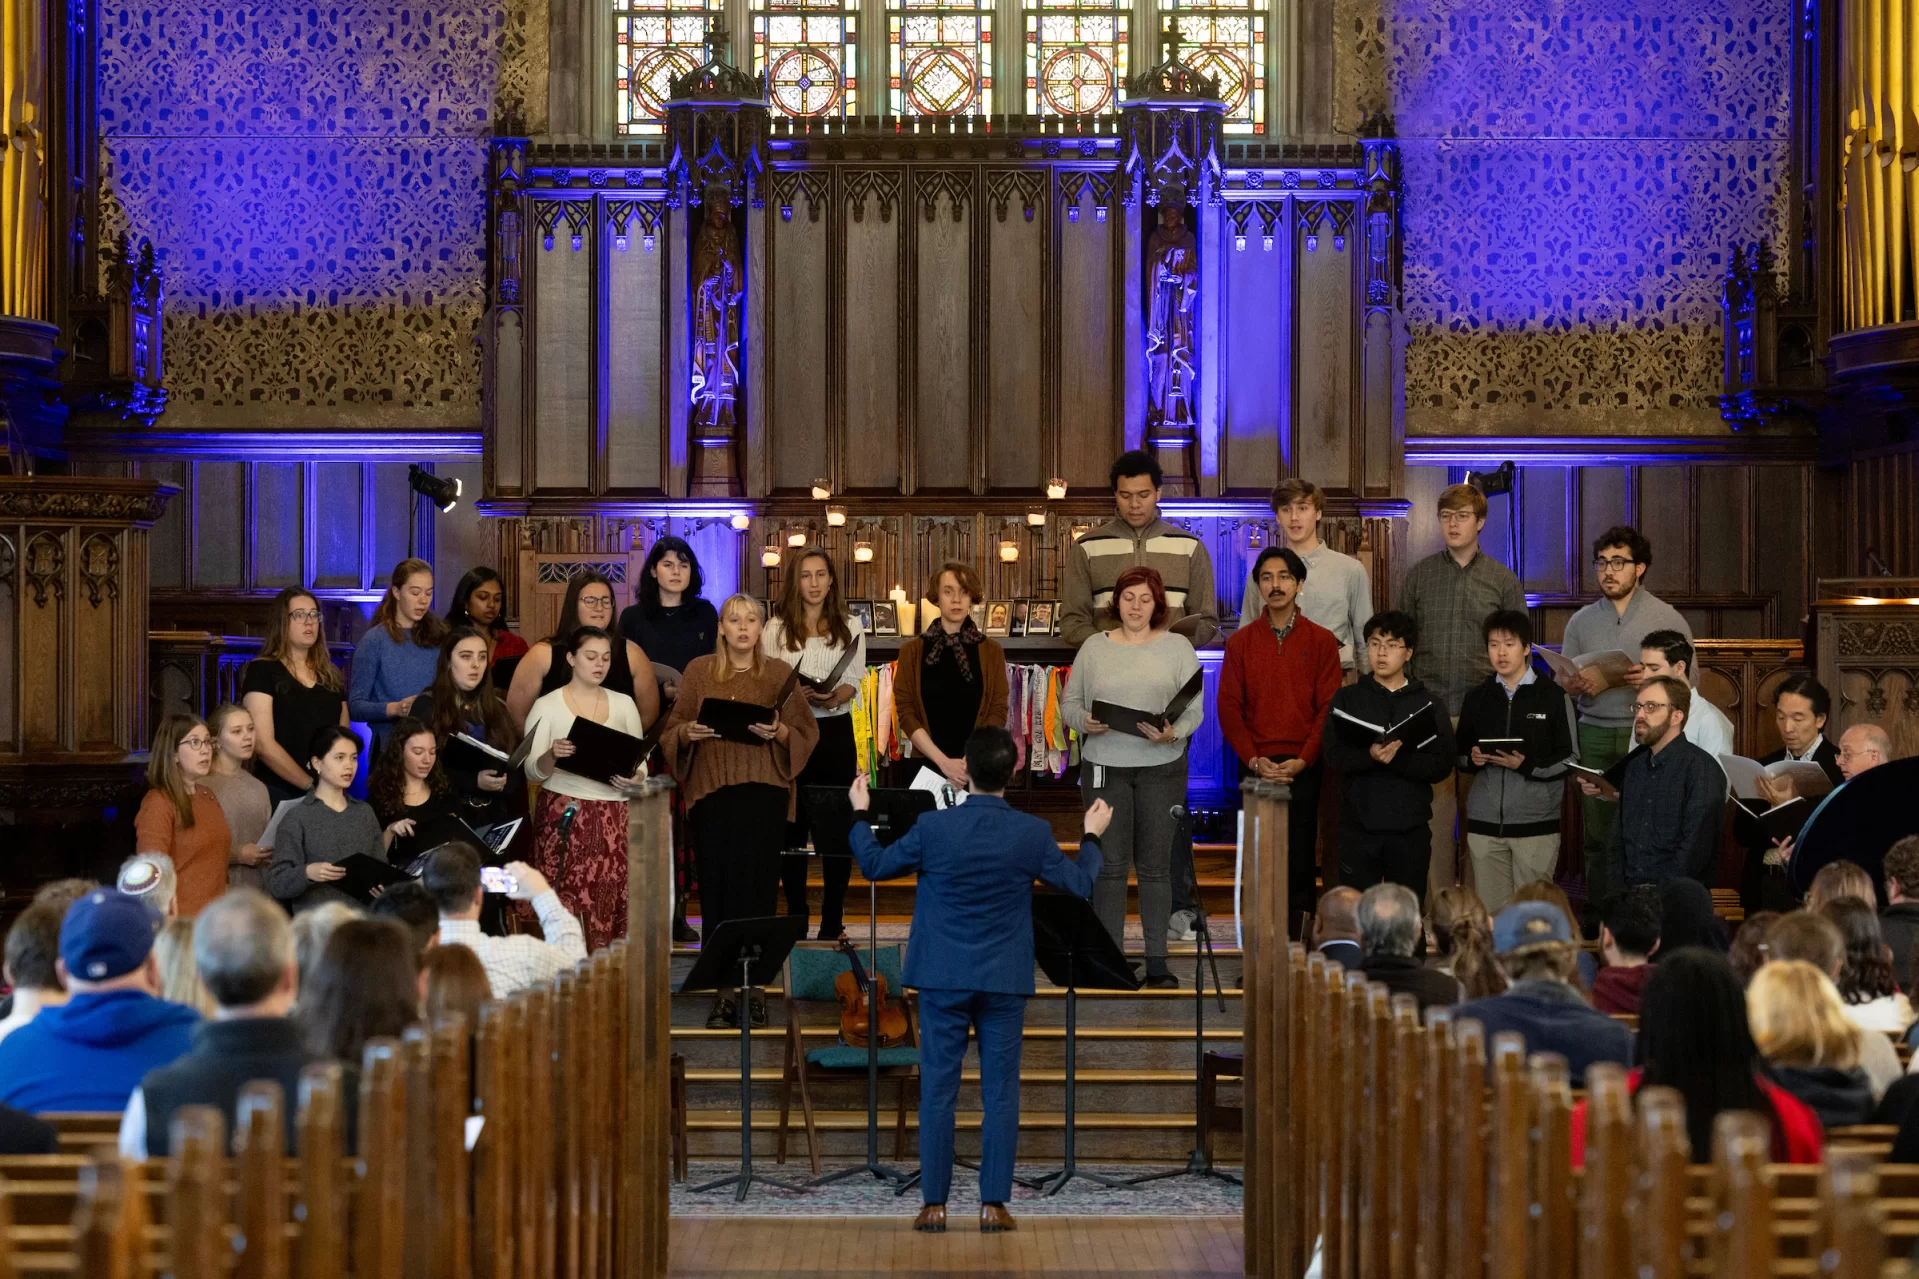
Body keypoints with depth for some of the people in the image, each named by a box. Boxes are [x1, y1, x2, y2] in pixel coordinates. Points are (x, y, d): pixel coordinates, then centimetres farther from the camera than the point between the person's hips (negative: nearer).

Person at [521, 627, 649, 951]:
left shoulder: (623, 704, 12)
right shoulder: (547, 705, 2)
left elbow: (641, 765, 13)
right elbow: (533, 770, -1)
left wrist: (635, 778, -9)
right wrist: (552, 756, -23)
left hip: (613, 818, 3)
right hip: (564, 816, -3)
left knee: (611, 906, -6)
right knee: (565, 907, -10)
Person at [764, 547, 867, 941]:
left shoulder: (850, 627, 9)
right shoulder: (776, 628, 5)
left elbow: (855, 682, 4)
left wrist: (836, 695, -18)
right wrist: (794, 692, -18)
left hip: (835, 731, 1)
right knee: (792, 824, 2)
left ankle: (832, 920, 5)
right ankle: (795, 916, 9)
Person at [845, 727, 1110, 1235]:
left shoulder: (932, 828, -10)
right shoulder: (1032, 833, -7)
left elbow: (875, 865, 4)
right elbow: (1080, 883, 6)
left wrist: (859, 813, 20)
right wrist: (1092, 836, 23)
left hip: (943, 981, 0)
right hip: (1005, 983, 0)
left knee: (937, 1091, 4)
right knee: (1000, 1093, 5)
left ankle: (934, 1204, 5)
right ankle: (994, 1205, 4)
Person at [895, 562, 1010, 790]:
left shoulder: (991, 652, 4)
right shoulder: (912, 651, 3)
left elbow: (998, 712, -1)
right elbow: (906, 712, -3)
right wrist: (943, 761, -14)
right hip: (928, 763, 0)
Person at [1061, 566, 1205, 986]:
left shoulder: (1177, 647, 4)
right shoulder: (1094, 647, 8)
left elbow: (1194, 708, 0)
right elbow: (1069, 702, 8)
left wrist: (1173, 733, -19)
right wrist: (1085, 723, -13)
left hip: (1161, 767, 0)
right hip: (1104, 766, 1)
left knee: (1155, 864, 3)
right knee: (1109, 864, 0)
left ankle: (1157, 962, 9)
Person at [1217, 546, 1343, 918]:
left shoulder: (1322, 641, 5)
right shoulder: (1241, 641, 8)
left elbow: (1329, 708, 0)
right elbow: (1228, 707, 3)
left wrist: (1302, 761, -11)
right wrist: (1253, 760, -10)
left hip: (1304, 768, -1)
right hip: (1256, 768, 1)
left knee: (1301, 858, -3)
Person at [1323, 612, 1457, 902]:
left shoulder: (1428, 702, 6)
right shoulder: (1347, 698, 8)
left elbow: (1442, 764, -3)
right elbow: (1334, 755, -4)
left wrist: (1398, 758, -18)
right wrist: (1370, 756, -23)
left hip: (1411, 826, 0)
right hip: (1359, 824, 0)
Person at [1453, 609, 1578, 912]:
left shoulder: (1553, 696, 1)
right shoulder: (1476, 697, 13)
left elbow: (1570, 759, 0)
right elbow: (1460, 755, 19)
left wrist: (1527, 765, -14)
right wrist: (1472, 759, -4)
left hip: (1537, 822, -3)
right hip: (1484, 821, 3)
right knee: (1489, 909, 3)